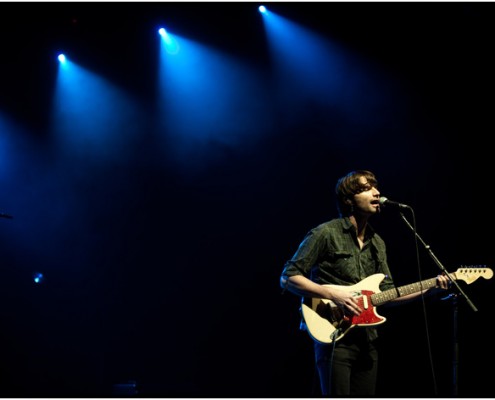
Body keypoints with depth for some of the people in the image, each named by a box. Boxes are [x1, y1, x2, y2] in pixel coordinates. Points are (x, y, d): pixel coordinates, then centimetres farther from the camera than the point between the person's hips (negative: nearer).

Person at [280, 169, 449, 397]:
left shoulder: (377, 243, 15)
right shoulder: (325, 234, -7)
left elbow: (386, 292, 17)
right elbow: (288, 278, -10)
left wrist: (428, 289, 4)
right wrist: (332, 294, -20)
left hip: (368, 341, 7)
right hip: (334, 337, -7)